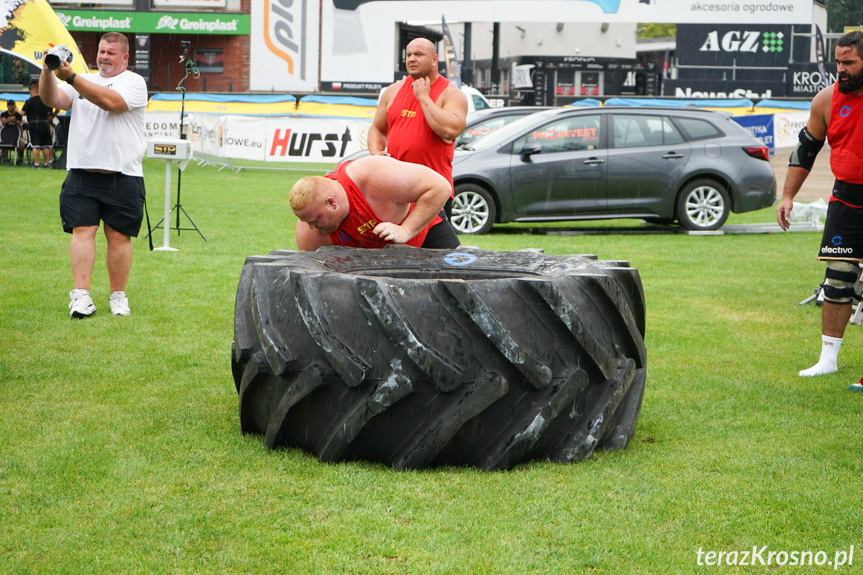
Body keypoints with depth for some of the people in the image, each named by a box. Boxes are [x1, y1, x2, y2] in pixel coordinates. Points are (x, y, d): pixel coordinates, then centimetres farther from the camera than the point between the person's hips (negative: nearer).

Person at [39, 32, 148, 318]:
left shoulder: (133, 82, 2)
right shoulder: (83, 81, 18)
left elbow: (111, 101, -17)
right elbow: (52, 99, 4)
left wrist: (71, 77, -21)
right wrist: (48, 71, -14)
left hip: (122, 175, -3)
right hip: (81, 173, 3)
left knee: (119, 236, 0)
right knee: (82, 230, -6)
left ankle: (118, 295, 11)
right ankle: (81, 295, -8)